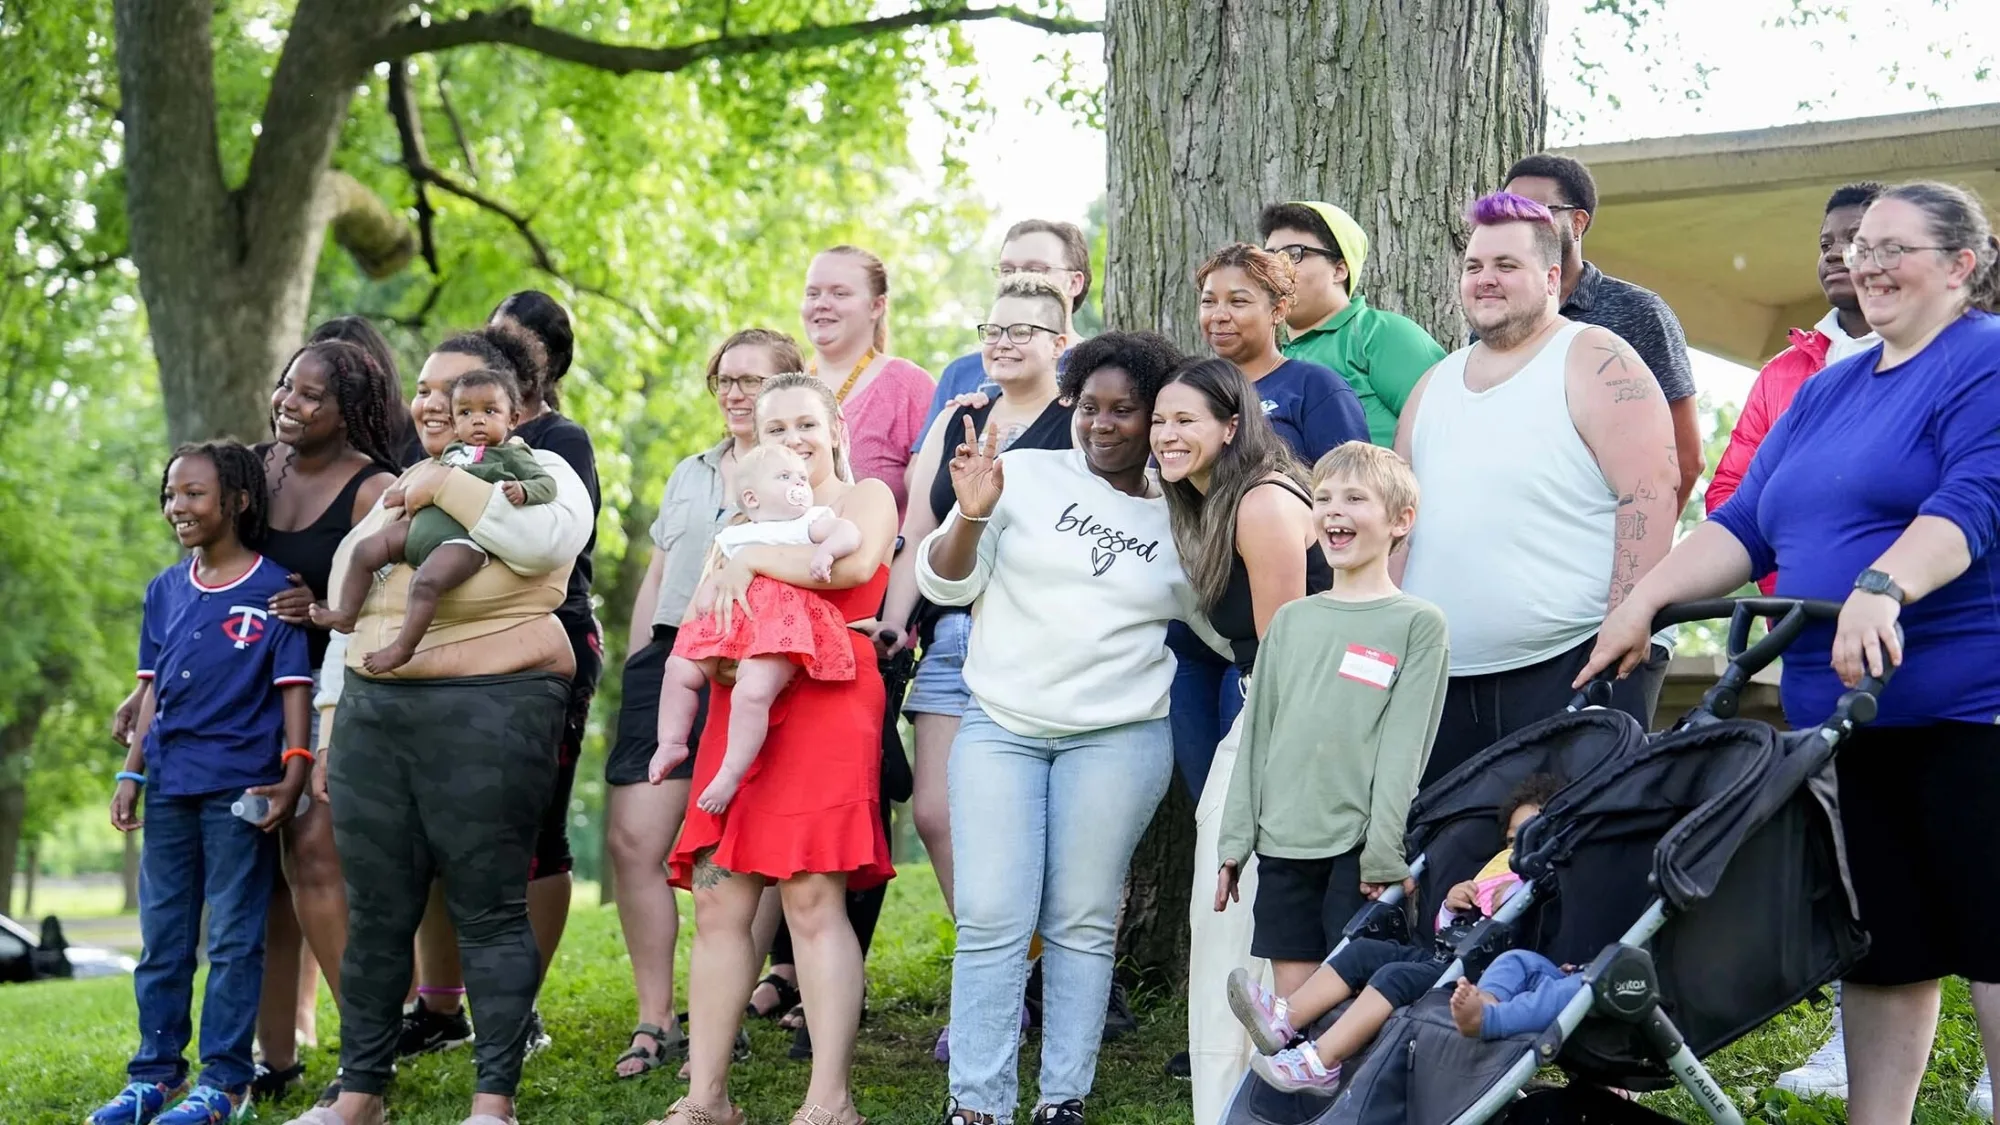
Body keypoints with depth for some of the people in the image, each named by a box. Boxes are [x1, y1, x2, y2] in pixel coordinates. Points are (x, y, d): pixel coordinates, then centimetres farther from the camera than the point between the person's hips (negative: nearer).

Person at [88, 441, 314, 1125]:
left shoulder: (275, 591, -5)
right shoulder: (165, 591, 11)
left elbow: (294, 689, -6)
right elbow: (155, 689, 15)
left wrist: (293, 774, -14)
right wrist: (132, 773, 10)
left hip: (240, 786, -6)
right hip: (170, 785, 6)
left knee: (233, 939, -1)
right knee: (161, 938, 10)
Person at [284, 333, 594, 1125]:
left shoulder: (535, 471, 2)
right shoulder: (392, 494, 20)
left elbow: (547, 539, -22)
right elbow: (351, 619, 22)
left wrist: (445, 487, -15)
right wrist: (330, 728, 17)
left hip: (488, 712, -6)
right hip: (372, 713, 6)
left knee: (487, 910, -4)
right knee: (376, 914, 7)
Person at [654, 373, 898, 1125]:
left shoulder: (865, 497, 8)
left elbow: (851, 563, -16)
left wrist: (750, 559, -9)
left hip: (827, 703, -6)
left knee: (812, 898, -13)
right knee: (717, 901, -1)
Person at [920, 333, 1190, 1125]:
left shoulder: (1178, 521, 8)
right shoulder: (1027, 473, 3)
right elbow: (946, 583, 2)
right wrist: (971, 516, -17)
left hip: (1117, 736, 1)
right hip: (999, 727, 0)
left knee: (1082, 923, 2)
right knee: (992, 921, -5)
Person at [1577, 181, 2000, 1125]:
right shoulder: (1826, 391, 21)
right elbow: (1746, 525, 19)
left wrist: (1882, 588, -33)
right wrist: (1644, 599, 6)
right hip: (1837, 714, 8)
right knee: (1874, 942, 10)